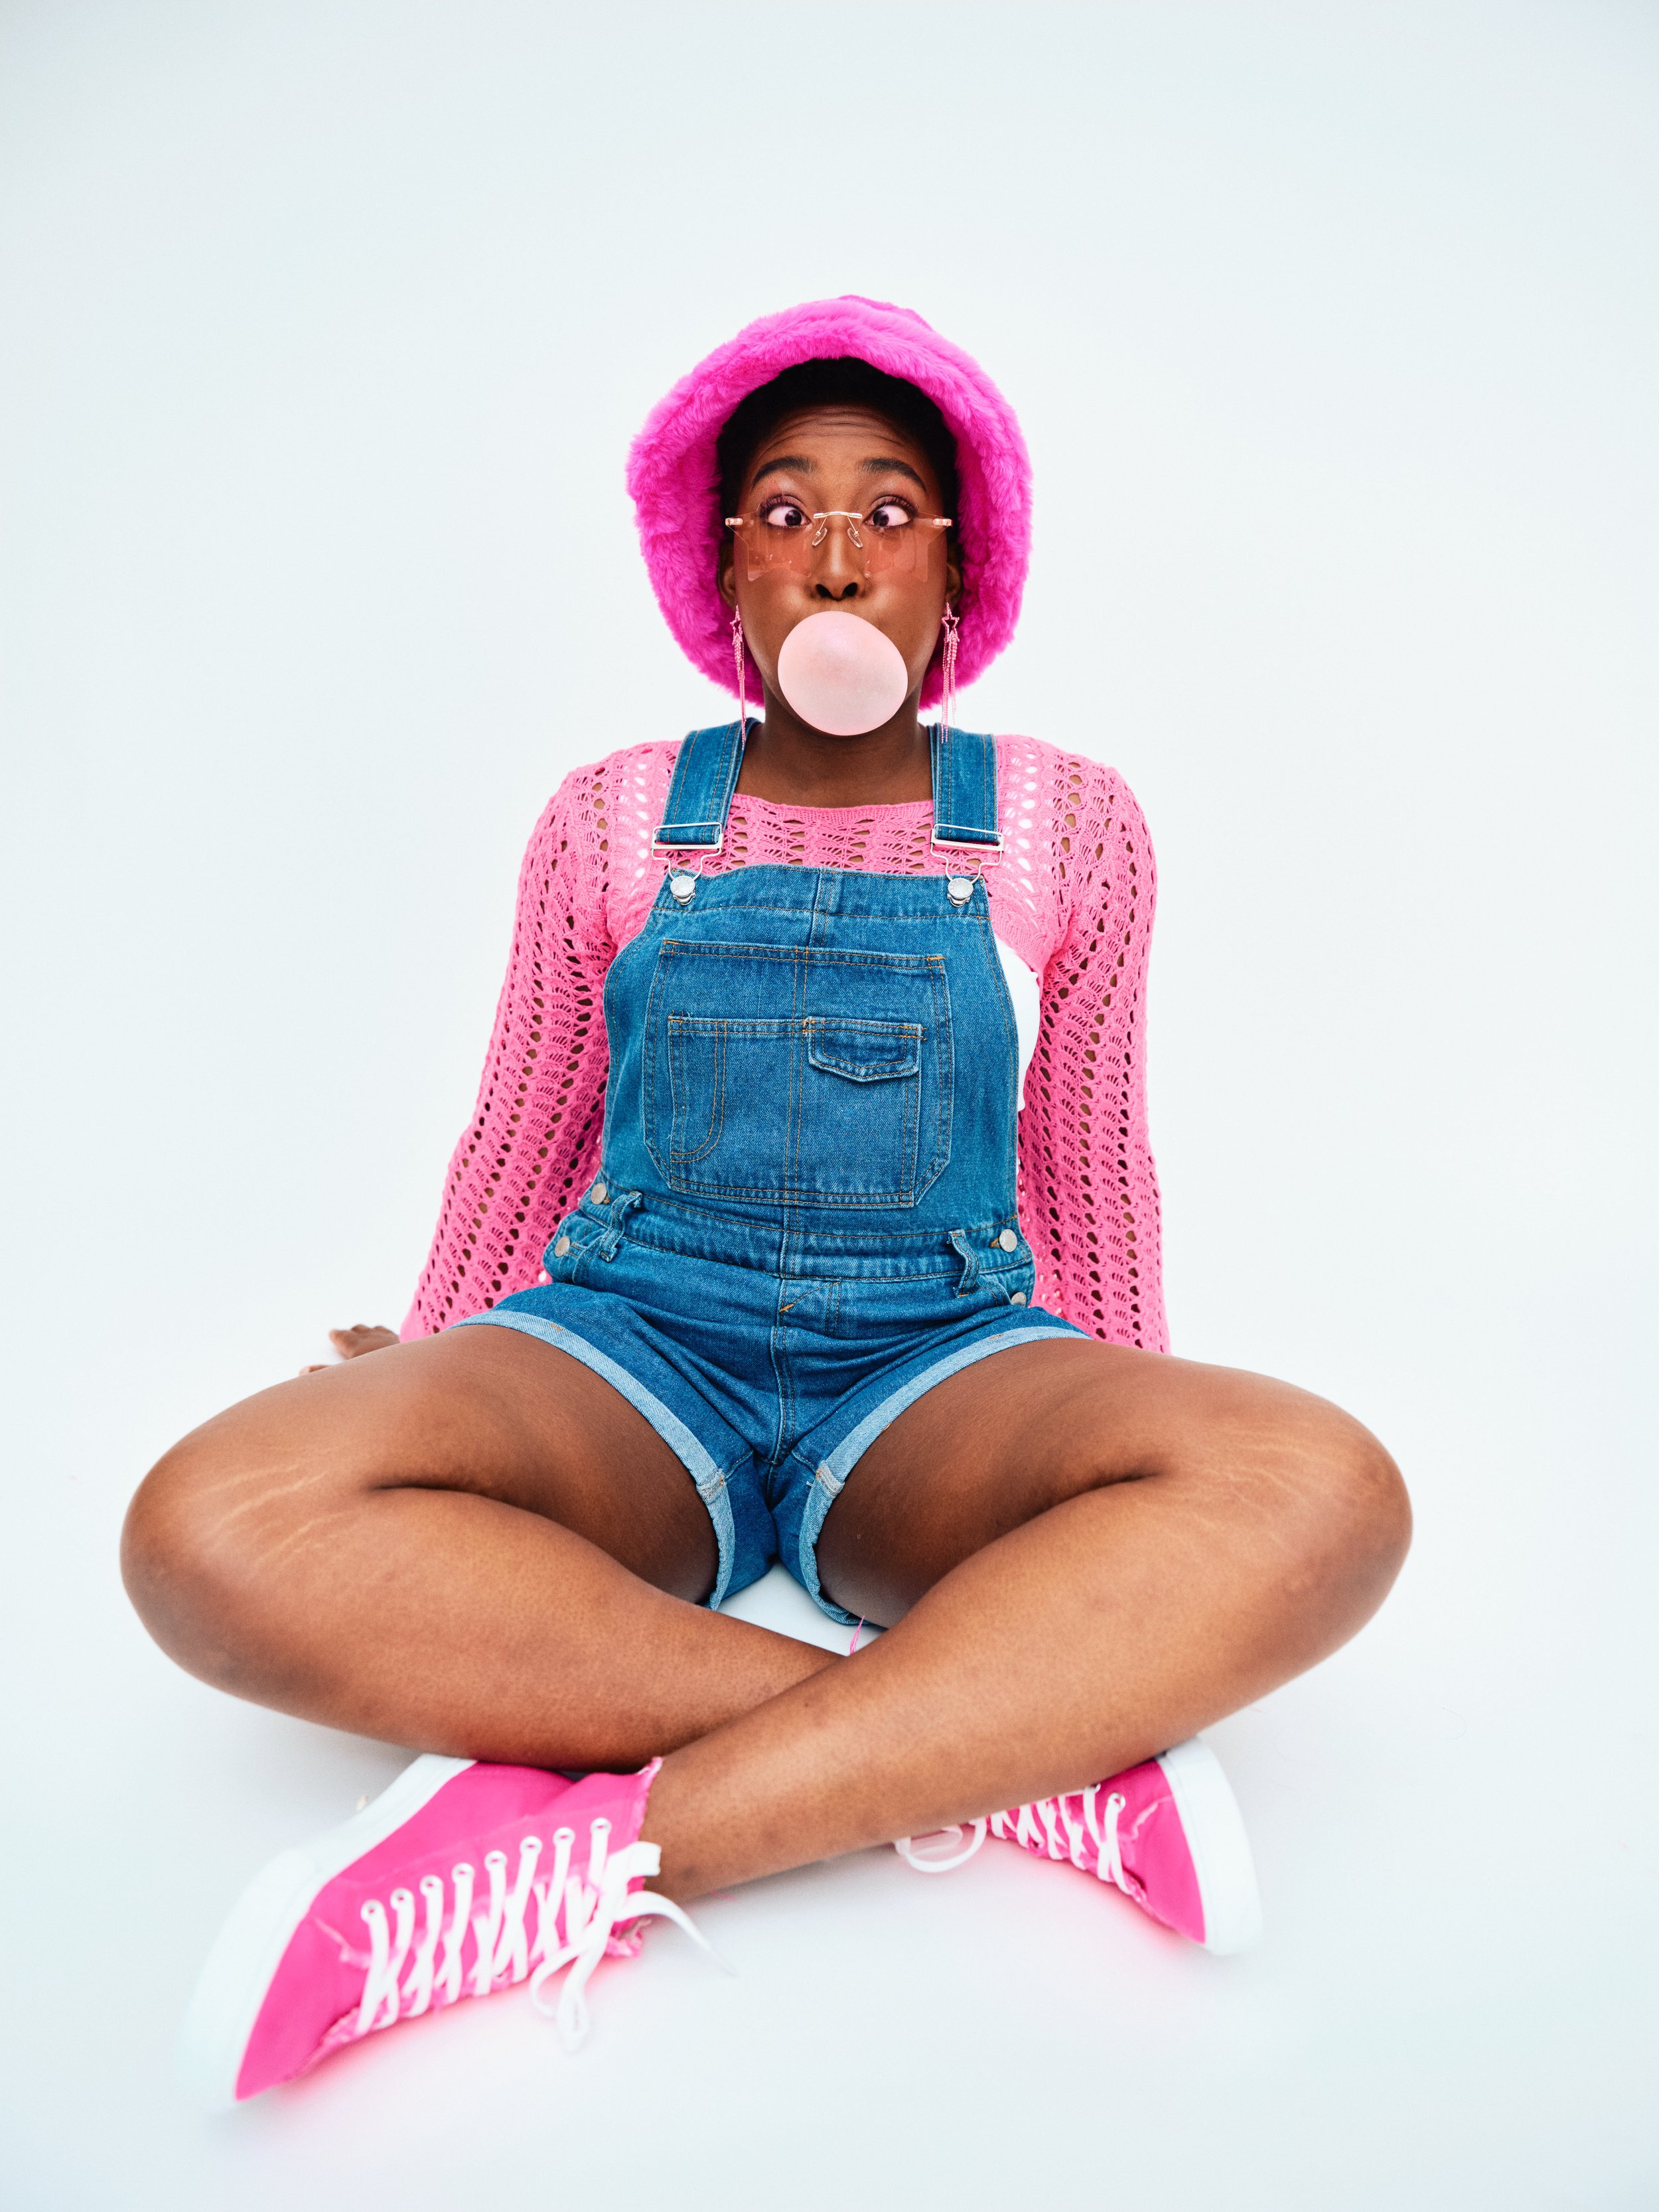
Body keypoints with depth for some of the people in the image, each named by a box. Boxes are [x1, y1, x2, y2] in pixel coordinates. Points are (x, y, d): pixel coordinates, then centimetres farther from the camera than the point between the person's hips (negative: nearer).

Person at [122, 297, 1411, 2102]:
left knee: (1316, 1492, -32)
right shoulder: (611, 821, 9)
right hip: (627, 1349, 1)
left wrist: (1114, 1455, 13)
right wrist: (432, 1381, 16)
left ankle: (600, 1851, -29)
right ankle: (1032, 1746, -26)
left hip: (941, 1369, 0)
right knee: (217, 1524, -30)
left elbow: (1092, 1169, 13)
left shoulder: (1064, 825, 8)